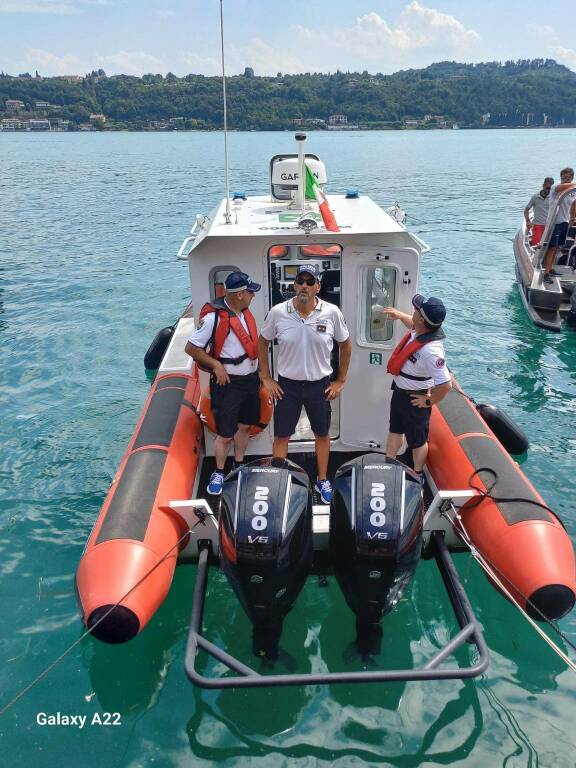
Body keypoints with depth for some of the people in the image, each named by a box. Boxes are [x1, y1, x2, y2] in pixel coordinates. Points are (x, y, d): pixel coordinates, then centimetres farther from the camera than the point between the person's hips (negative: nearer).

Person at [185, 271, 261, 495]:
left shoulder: (246, 312, 4)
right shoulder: (214, 317, -20)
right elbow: (191, 347, -15)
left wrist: (259, 372, 14)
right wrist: (216, 365, -20)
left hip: (251, 379, 7)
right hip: (228, 382, -7)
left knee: (245, 426, 19)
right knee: (225, 434, 2)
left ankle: (239, 466, 38)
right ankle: (218, 473, 23)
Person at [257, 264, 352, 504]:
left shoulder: (331, 313, -11)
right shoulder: (277, 312, -12)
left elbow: (345, 345, 4)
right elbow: (262, 343, 4)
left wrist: (340, 380, 4)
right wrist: (266, 379, 1)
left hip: (319, 384, 1)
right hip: (287, 384, 0)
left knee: (322, 434, 16)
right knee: (281, 436, 9)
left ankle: (322, 481, 36)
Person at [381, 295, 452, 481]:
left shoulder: (431, 351, -39)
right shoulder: (419, 330, -13)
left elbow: (445, 384, -37)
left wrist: (429, 402, -23)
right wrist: (399, 315, 12)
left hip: (414, 399, -9)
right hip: (400, 390, 9)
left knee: (417, 441, 16)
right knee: (395, 431, 27)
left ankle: (418, 476, 39)